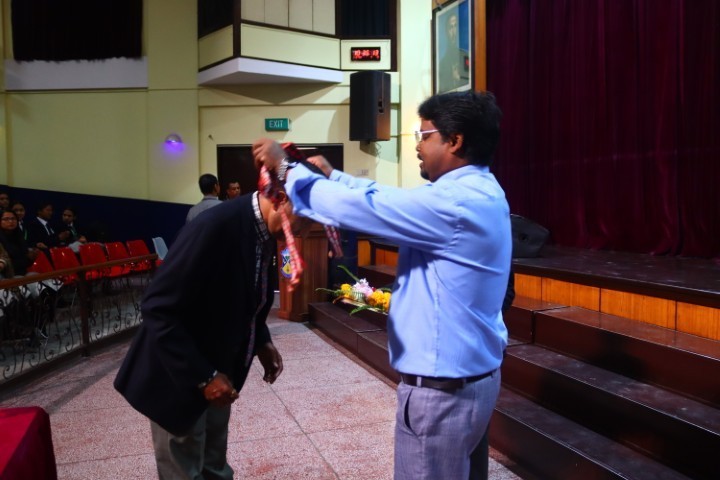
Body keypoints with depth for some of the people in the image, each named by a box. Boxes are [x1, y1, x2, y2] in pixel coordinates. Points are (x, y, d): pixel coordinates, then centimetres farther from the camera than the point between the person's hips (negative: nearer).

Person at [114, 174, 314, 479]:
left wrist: (262, 343, 0)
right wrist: (203, 376, -25)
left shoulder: (265, 232, -3)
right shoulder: (216, 226, -29)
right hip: (180, 378, -7)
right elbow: (158, 309, -27)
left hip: (217, 372, 7)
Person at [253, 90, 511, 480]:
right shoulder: (478, 191, 7)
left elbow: (361, 207, -24)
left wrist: (286, 169, -11)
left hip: (441, 386, -10)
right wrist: (332, 175, 13)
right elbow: (389, 198, 13)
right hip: (474, 375, 10)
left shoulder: (455, 203, -24)